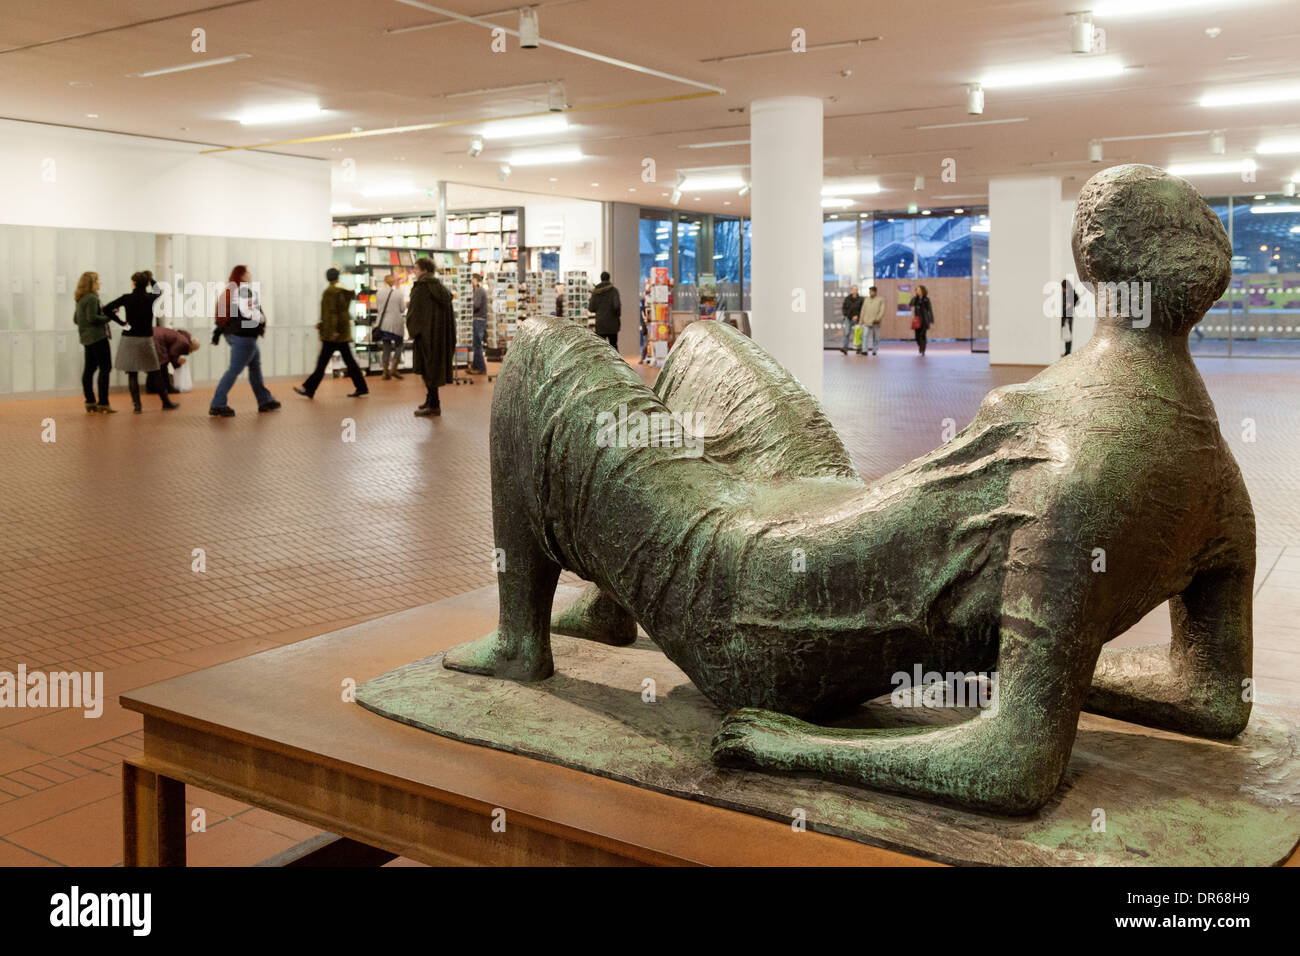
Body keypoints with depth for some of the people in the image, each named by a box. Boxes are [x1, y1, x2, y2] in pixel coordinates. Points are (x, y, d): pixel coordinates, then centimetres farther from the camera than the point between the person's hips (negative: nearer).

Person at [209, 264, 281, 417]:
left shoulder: (230, 290, 14)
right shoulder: (245, 290, -15)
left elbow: (223, 315, 16)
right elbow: (248, 312, -26)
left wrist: (217, 333, 18)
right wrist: (261, 319, -9)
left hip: (232, 334, 10)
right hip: (244, 336, -10)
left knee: (255, 366, 19)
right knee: (234, 370, -7)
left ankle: (265, 400, 28)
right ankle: (217, 406, -5)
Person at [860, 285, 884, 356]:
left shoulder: (880, 300, 3)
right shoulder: (866, 300, 13)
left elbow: (882, 311, -6)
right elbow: (863, 311, 15)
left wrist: (878, 319, -20)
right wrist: (861, 321, 13)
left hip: (876, 322, -2)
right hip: (867, 322, 2)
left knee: (876, 337, 5)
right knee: (865, 336, -13)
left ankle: (875, 350, 17)